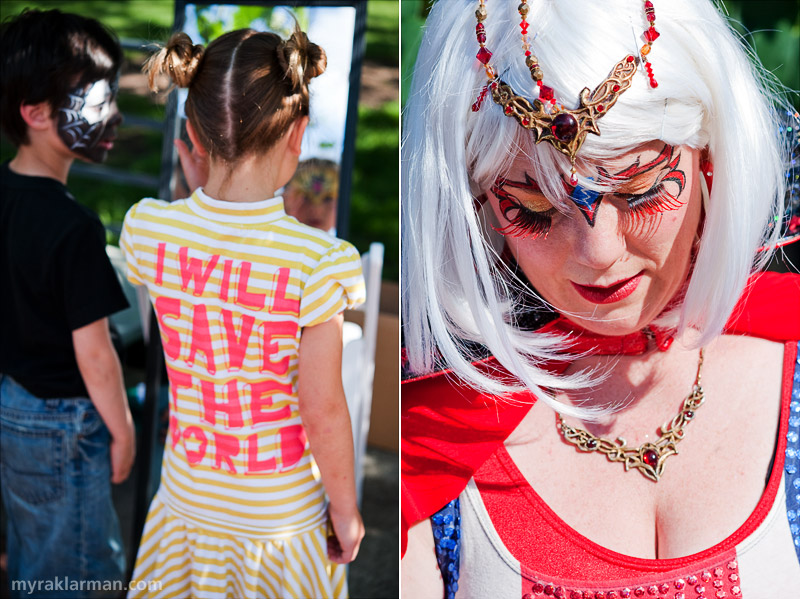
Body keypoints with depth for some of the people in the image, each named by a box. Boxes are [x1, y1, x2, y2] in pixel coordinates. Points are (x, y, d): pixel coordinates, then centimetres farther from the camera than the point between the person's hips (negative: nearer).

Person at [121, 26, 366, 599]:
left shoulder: (146, 229, -16)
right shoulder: (318, 261, -26)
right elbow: (323, 413, -18)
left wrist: (200, 191, 1)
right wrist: (346, 508, -4)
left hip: (188, 494, 3)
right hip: (284, 507, -3)